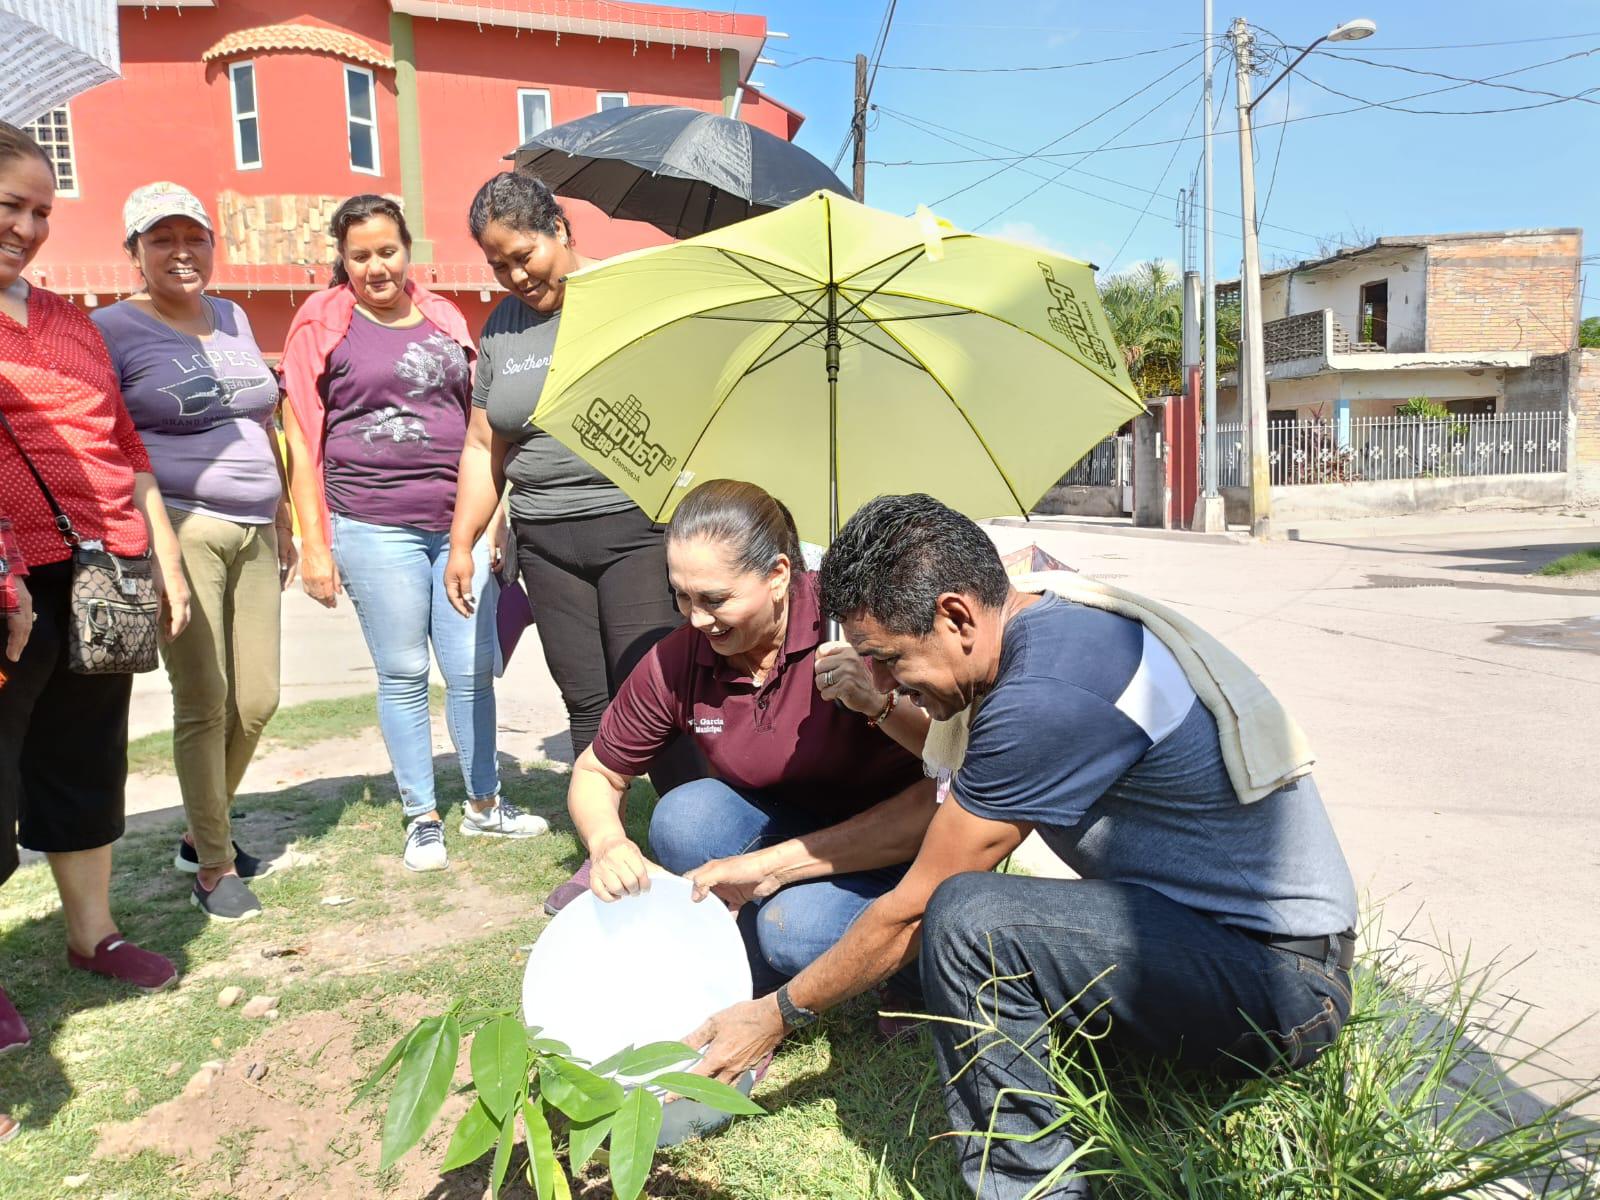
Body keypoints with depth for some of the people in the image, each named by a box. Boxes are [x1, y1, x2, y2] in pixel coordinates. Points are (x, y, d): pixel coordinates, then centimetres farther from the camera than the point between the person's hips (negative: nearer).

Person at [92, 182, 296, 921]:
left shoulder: (233, 318, 16)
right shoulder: (113, 329, -2)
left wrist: (282, 520, 20)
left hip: (252, 533, 6)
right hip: (180, 528, -6)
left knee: (257, 701, 9)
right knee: (203, 702, -4)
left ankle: (203, 833, 30)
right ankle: (213, 869, 11)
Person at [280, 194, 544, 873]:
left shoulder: (444, 318, 14)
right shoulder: (322, 324, 3)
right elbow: (301, 441, 1)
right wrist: (313, 544, -4)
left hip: (459, 523, 3)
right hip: (374, 527, -3)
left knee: (473, 670, 6)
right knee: (403, 675, 5)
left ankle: (485, 804, 22)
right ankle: (421, 817, 18)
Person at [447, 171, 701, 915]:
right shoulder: (501, 327, 15)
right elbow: (484, 445, 20)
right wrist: (462, 541, 14)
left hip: (639, 528, -5)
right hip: (547, 542, 5)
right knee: (586, 704, 8)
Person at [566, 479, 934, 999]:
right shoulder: (674, 662, -11)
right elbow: (595, 773, 2)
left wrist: (881, 704, -43)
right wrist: (607, 843, -19)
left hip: (895, 840, -4)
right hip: (783, 823, 4)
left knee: (795, 927, -31)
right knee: (684, 816, -25)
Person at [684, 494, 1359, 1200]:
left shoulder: (1046, 697, -26)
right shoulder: (1064, 622, 2)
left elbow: (915, 909, -17)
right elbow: (941, 804, 10)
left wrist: (775, 1017, -3)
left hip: (1283, 978, -9)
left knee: (966, 919, -26)